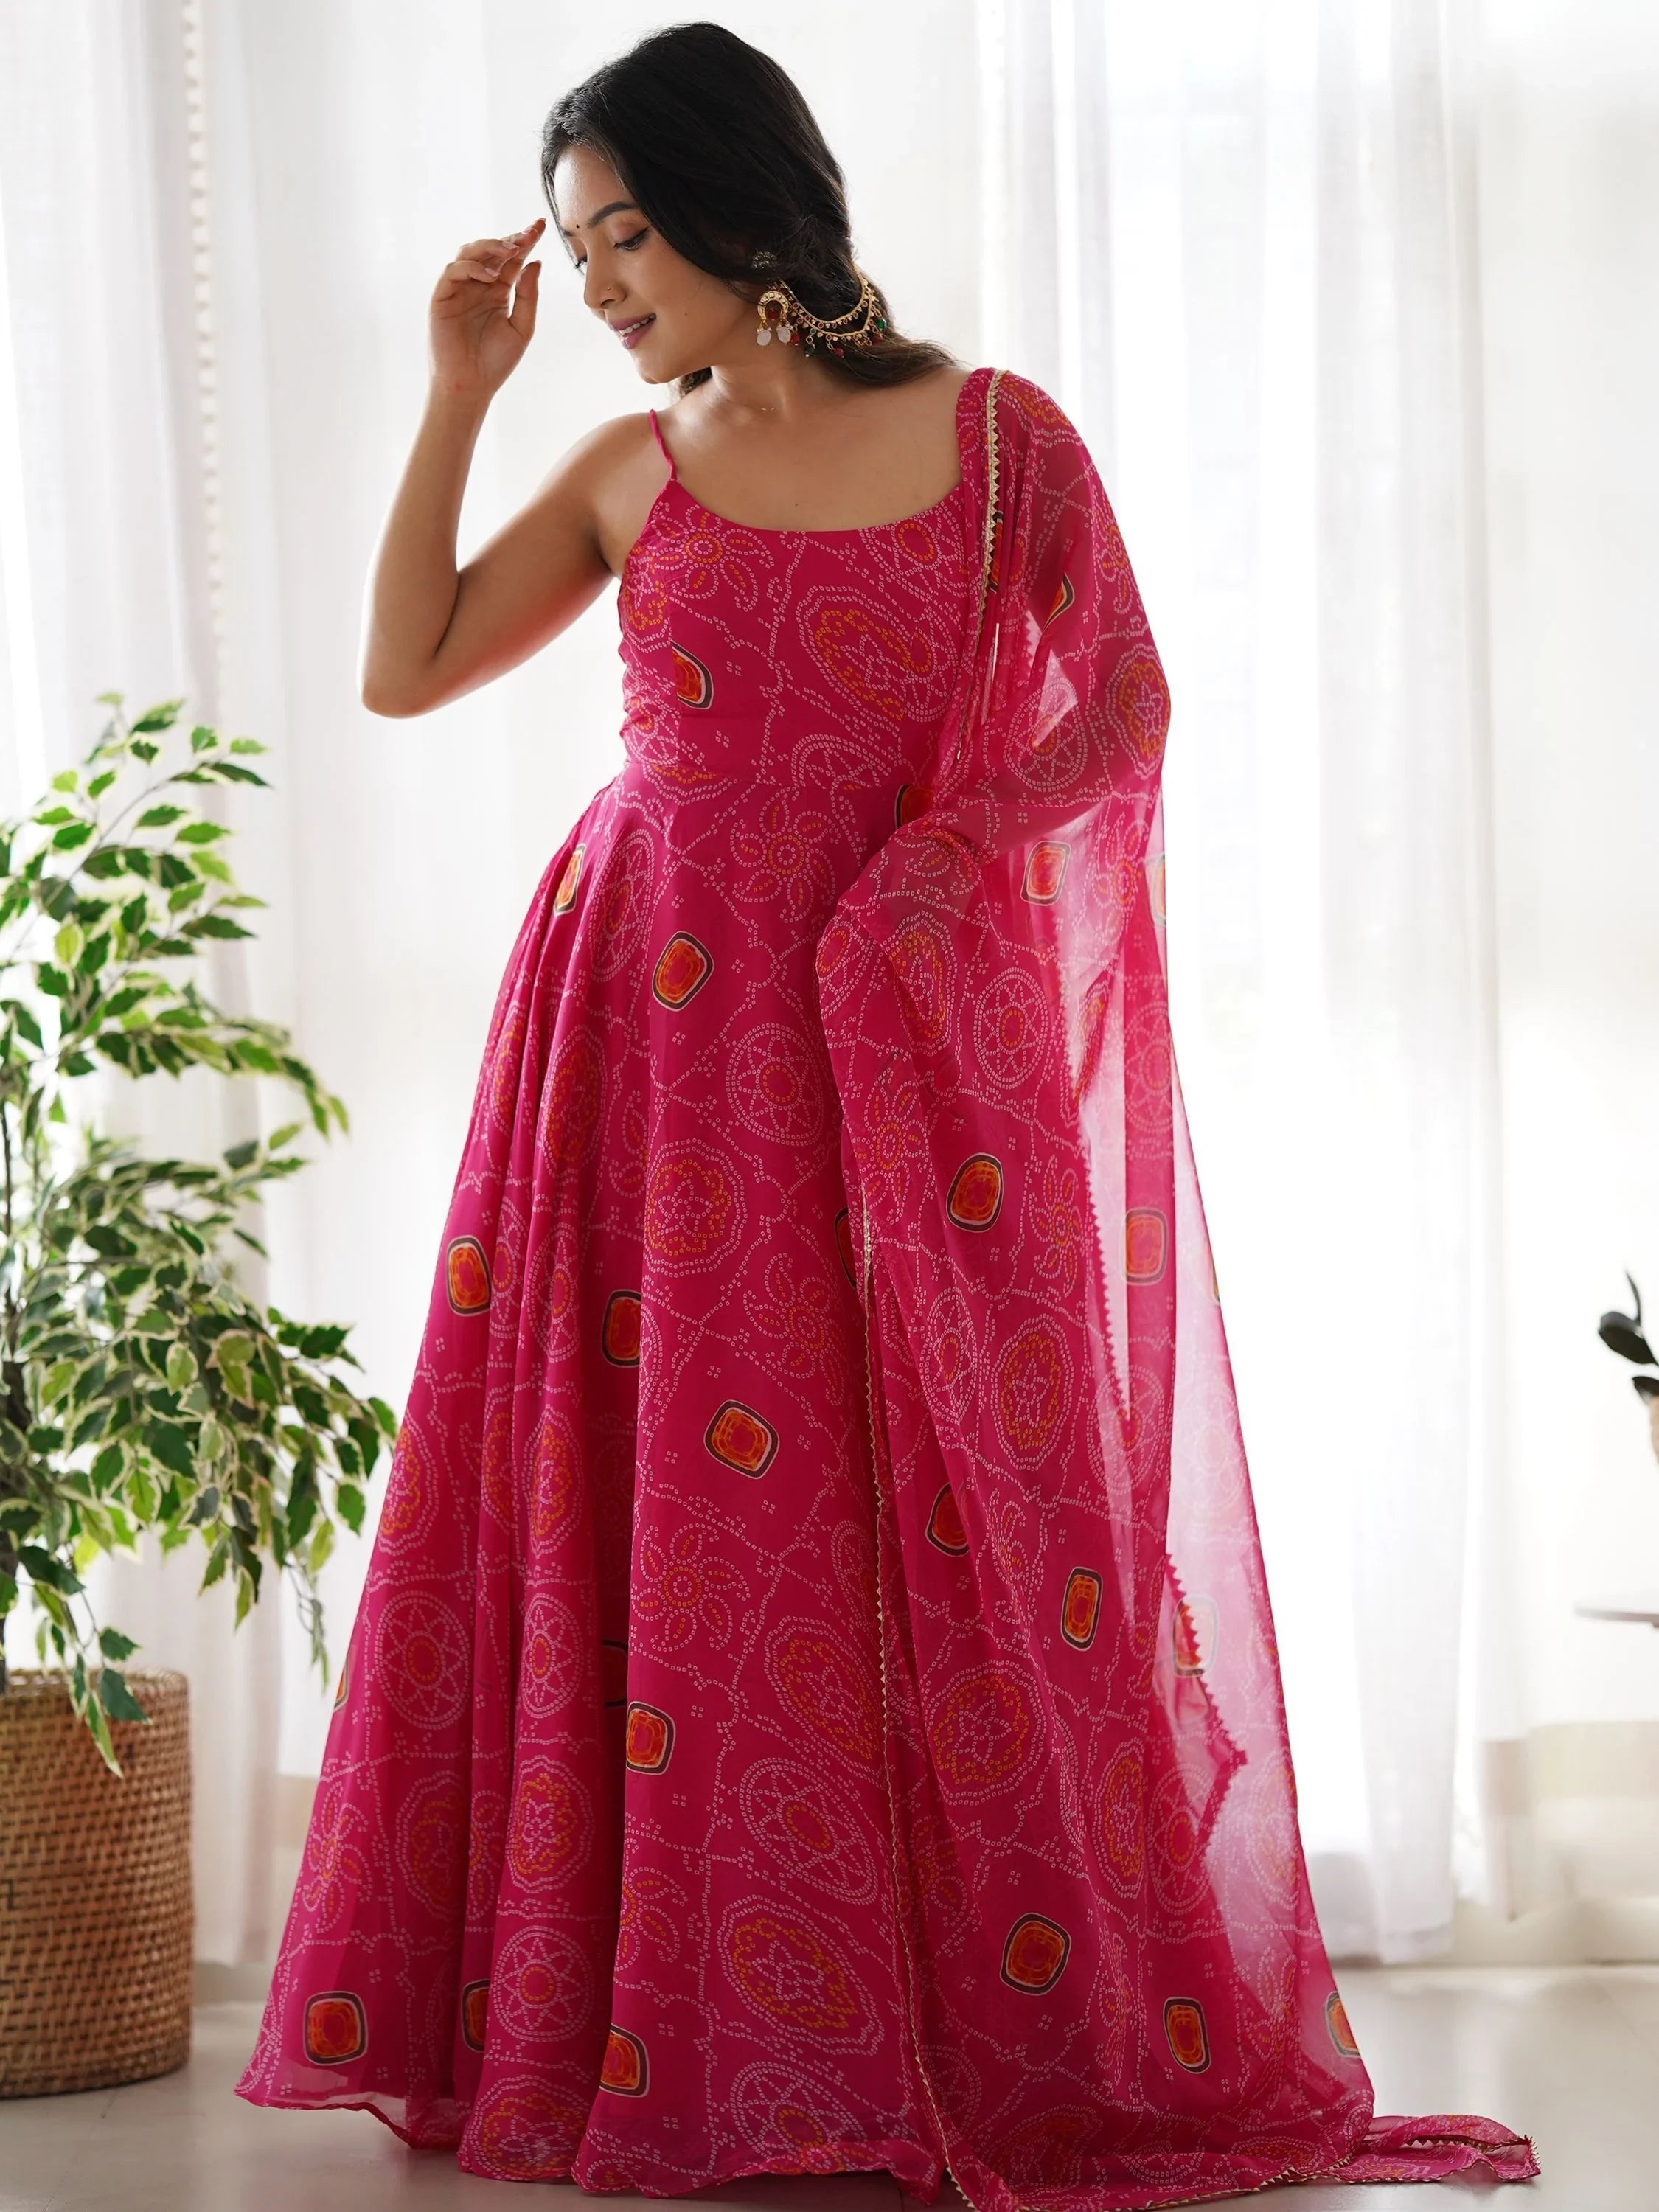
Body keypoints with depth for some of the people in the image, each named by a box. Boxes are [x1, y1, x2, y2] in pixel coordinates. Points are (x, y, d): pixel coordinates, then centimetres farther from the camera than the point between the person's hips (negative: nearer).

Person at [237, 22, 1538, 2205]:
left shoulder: (992, 436, 1)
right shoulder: (625, 474, 9)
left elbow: (1124, 703, 2)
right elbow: (403, 669, 9)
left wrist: (960, 838, -14)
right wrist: (457, 389, 5)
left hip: (904, 1033, -2)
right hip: (658, 1021, 2)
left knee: (956, 1506, 0)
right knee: (663, 1502, 3)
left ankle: (1031, 2025, 12)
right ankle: (649, 2013, 13)